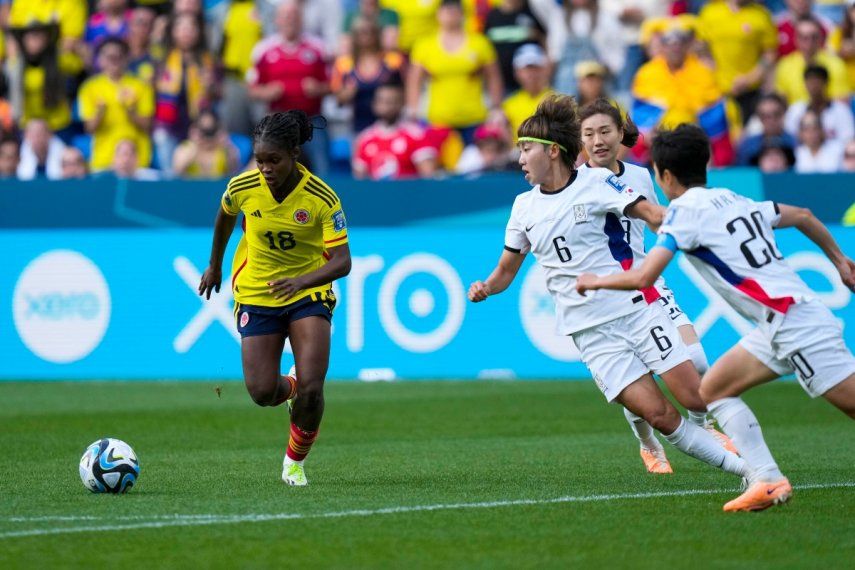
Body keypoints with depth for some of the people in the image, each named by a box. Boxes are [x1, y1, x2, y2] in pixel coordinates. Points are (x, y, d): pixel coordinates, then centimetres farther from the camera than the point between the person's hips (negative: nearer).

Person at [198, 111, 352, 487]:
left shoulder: (322, 198, -21)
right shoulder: (243, 188, -14)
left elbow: (341, 261, -24)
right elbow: (225, 215, 10)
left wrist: (302, 280, -42)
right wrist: (215, 265, 23)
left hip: (308, 293, -2)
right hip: (255, 295, 2)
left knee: (311, 389, -16)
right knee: (262, 392, -8)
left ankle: (295, 462, 12)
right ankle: (291, 389, 31)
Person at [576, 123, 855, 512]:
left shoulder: (686, 210, -7)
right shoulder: (735, 200, 18)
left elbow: (643, 278, -13)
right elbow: (801, 215, 28)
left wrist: (596, 281, 5)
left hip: (794, 322, -9)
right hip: (776, 328, 9)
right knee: (713, 390, 10)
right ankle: (767, 480, 1)